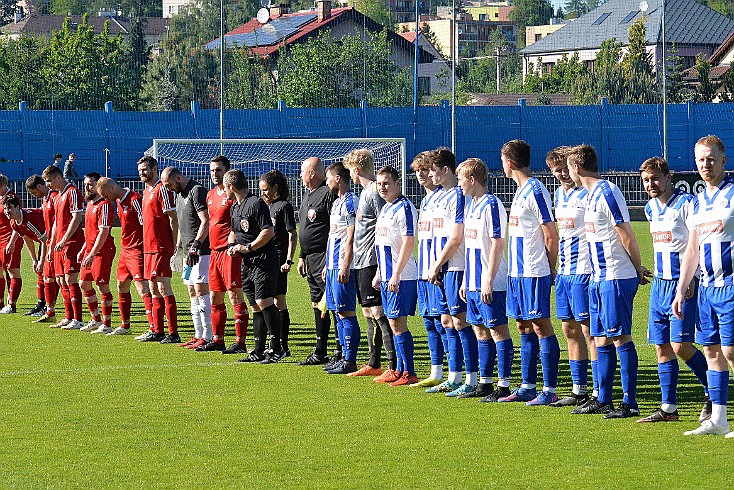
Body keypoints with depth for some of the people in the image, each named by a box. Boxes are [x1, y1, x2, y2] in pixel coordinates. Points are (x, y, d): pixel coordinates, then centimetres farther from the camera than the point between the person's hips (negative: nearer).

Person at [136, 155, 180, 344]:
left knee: (163, 289, -10)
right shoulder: (146, 191, 17)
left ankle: (173, 333, -10)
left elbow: (173, 219, -13)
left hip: (161, 249, -9)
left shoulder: (162, 189, -11)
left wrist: (174, 245, -16)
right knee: (154, 290, 11)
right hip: (149, 248, 9)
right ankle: (157, 331, 16)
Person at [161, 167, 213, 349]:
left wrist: (196, 245, -24)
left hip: (201, 251, -10)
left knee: (200, 290, -12)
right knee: (192, 293, 10)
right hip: (189, 252, 10)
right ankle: (198, 335, 14)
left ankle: (207, 337, -13)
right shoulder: (180, 194, 19)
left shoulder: (197, 191, -12)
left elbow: (205, 222, -19)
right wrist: (179, 247, 25)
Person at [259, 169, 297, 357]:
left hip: (278, 258, -8)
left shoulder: (284, 206, -7)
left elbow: (292, 235, -11)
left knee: (279, 301, -6)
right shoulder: (268, 206, 16)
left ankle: (283, 346, -3)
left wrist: (289, 260, -17)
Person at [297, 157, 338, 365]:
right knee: (317, 305, 13)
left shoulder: (328, 194, -13)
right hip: (311, 258, 10)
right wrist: (302, 257, 24)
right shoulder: (307, 195, 19)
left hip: (324, 257, -10)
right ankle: (320, 352, 18)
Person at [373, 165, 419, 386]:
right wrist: (379, 274, 23)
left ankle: (409, 373, -7)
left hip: (401, 277, -9)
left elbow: (408, 243, -19)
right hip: (387, 276, 9)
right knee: (394, 323, 11)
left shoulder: (404, 208, -12)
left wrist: (396, 275, -21)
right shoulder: (385, 209, 17)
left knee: (397, 323, -9)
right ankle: (400, 370, 16)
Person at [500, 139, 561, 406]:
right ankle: (527, 387, 18)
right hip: (518, 272, 10)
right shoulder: (521, 191, 16)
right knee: (524, 327, 12)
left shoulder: (535, 191, -14)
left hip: (534, 273, -10)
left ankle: (549, 390, -6)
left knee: (541, 326, -7)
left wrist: (550, 269, -7)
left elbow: (551, 235, -14)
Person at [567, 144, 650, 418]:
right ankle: (603, 400, 17)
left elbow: (627, 236, -14)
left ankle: (630, 403, -7)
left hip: (616, 278, -10)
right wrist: (637, 270, 16)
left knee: (620, 337, -8)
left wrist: (638, 270, -5)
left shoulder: (607, 192, -14)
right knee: (602, 339, 11)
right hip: (599, 278, 10)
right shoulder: (591, 195, 16)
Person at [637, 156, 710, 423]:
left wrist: (690, 278, -20)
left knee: (680, 345, -12)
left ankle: (712, 393, 7)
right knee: (662, 346, 5)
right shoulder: (651, 208, 13)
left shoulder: (686, 203, -11)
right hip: (660, 282, 8)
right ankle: (668, 408, 9)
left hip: (684, 283, -8)